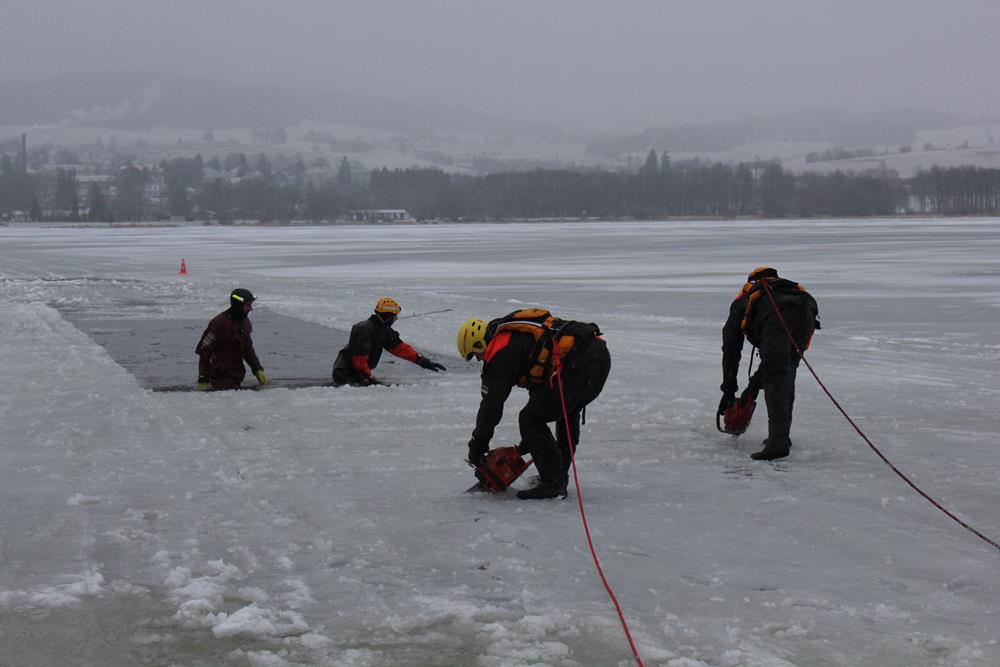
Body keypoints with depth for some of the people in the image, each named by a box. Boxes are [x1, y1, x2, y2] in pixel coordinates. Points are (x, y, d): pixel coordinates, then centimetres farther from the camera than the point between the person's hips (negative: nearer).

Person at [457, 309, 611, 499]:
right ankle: (560, 475, 37)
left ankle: (553, 483, 2)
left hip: (578, 365, -10)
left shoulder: (499, 351, 2)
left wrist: (477, 446, 17)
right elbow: (540, 382, 38)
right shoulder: (518, 333, 30)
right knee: (568, 413, 31)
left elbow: (492, 403, 4)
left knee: (530, 420, 1)